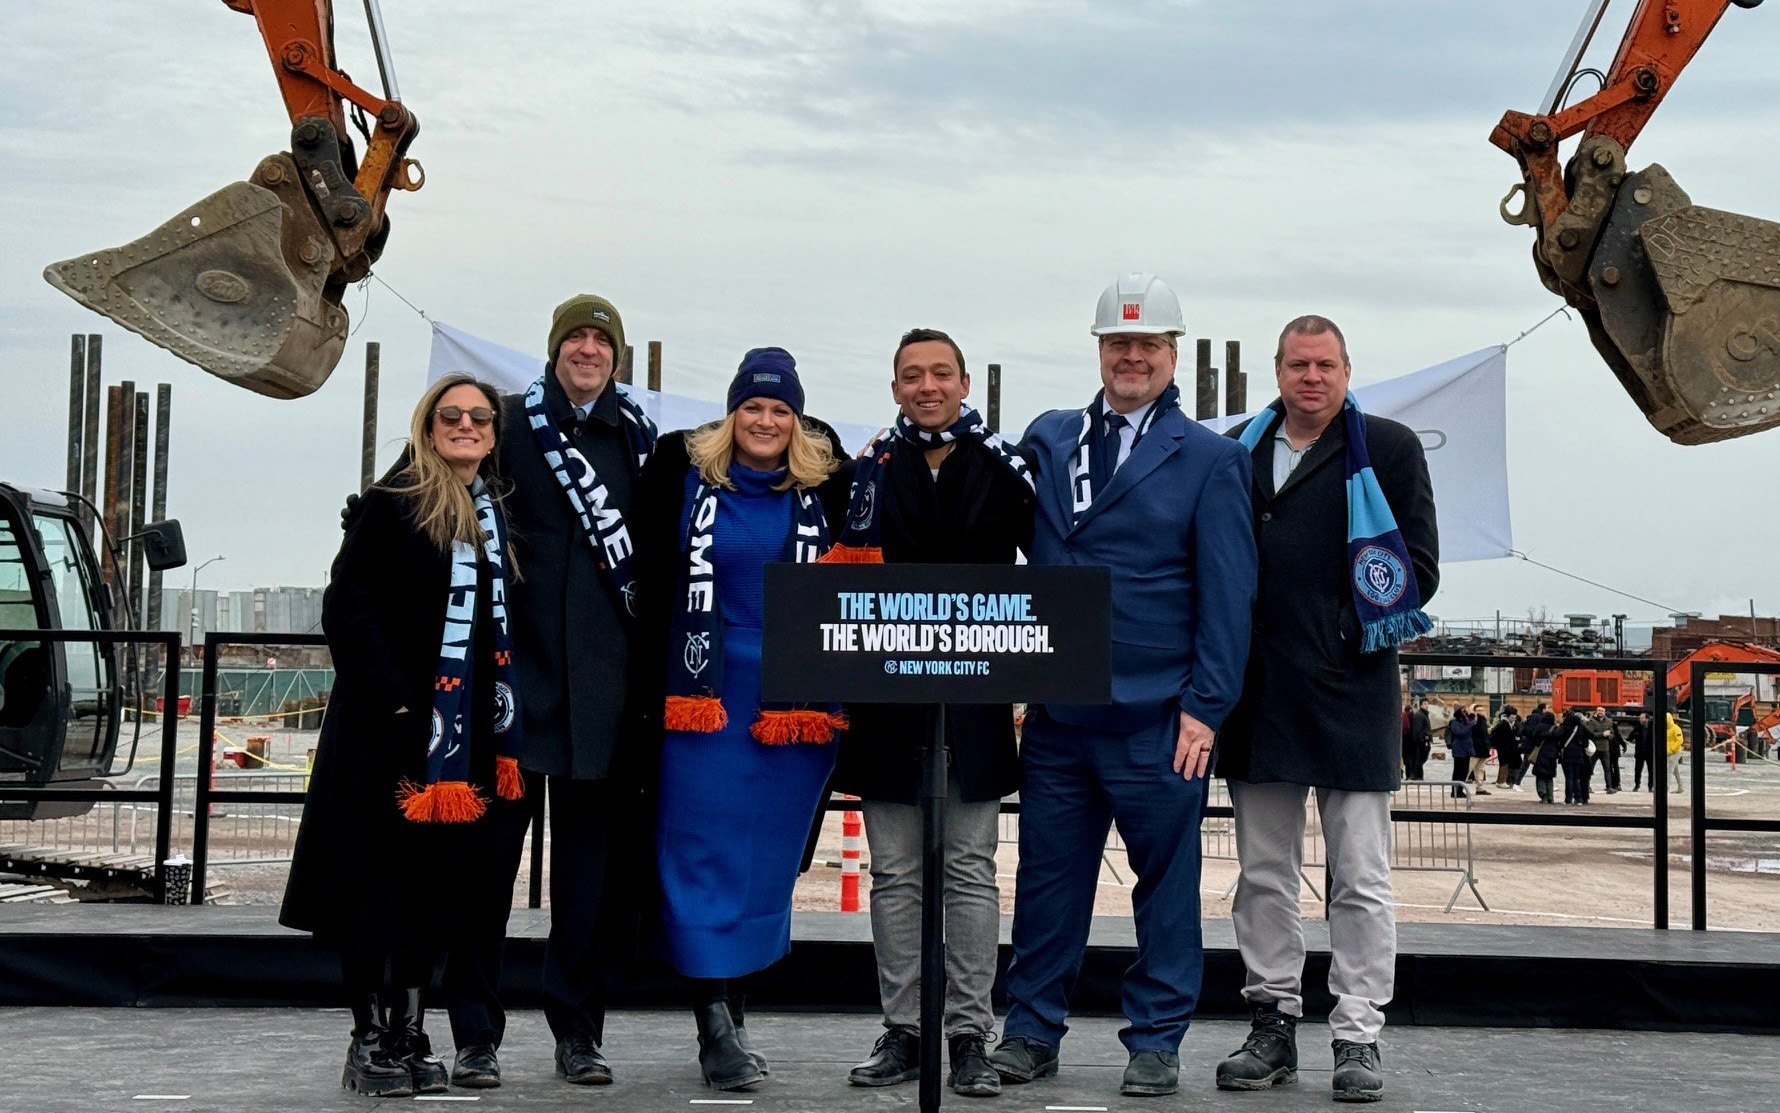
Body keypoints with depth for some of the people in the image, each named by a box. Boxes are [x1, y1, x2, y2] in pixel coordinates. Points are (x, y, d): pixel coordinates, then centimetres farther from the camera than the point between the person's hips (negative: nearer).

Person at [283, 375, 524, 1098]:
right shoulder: (390, 507, -5)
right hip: (391, 733, -5)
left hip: (468, 738, 6)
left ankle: (409, 1037, 18)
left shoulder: (498, 515, 13)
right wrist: (393, 700, -17)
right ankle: (372, 1042, 8)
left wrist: (502, 722, 8)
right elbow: (348, 611, -10)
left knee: (437, 890, 9)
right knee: (380, 888, 0)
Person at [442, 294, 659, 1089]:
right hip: (515, 666, -2)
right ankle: (475, 1033, 7)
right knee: (491, 844, -1)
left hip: (601, 678, 2)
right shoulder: (509, 424, 4)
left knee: (589, 852, 7)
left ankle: (577, 1030, 15)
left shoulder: (637, 436, 11)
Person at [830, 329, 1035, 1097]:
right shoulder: (870, 470, 4)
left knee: (971, 871, 3)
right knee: (894, 873, 7)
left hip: (975, 695, -1)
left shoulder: (1004, 467, 2)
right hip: (886, 694, 1)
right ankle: (902, 1032, 15)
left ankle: (970, 1035, 9)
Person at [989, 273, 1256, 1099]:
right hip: (1056, 711, 3)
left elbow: (1227, 594, -3)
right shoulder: (1046, 440, 11)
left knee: (1165, 879, 4)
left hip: (1155, 718, -3)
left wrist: (1205, 707, -8)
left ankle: (1156, 1042, 15)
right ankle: (1032, 1031, 19)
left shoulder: (1209, 459, 1)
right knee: (1047, 874, 8)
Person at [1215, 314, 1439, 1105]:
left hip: (1349, 691, -3)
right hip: (1259, 696, 4)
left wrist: (1353, 627, -5)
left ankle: (1358, 1037, 5)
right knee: (1263, 872, 9)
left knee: (1360, 877, -1)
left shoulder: (1387, 449, 3)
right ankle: (1272, 1023, 18)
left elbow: (1419, 567, 2)